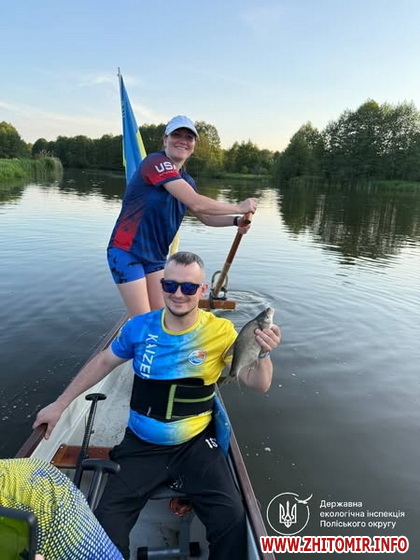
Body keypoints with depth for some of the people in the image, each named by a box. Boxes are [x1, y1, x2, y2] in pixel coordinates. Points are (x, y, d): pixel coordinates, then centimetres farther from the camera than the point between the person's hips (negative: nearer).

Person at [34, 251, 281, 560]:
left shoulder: (220, 331, -12)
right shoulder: (140, 327, -8)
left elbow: (258, 384, -13)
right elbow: (103, 362, 7)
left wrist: (262, 354, -35)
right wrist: (60, 404, 10)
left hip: (196, 445, -1)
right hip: (141, 446, 2)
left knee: (232, 519, -16)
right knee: (106, 524, -10)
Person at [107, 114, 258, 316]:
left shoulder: (186, 181, 9)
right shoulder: (157, 162, -16)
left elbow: (205, 216, 17)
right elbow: (196, 203, -23)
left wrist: (236, 221, -1)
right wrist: (238, 208, -13)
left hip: (155, 255, 8)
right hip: (127, 252, -8)